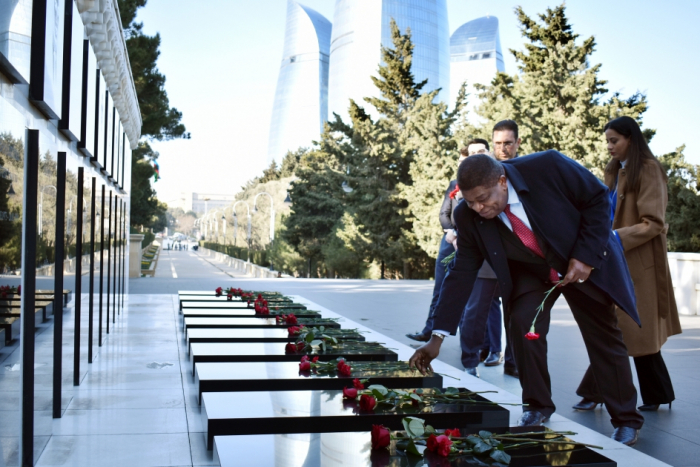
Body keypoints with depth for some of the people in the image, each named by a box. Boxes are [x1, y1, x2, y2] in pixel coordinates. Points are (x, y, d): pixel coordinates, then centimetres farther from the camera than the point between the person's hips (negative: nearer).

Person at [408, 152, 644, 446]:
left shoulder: (548, 167, -33)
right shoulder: (468, 217, -22)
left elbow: (598, 198, -19)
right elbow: (462, 273, -19)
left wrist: (586, 257, -26)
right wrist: (437, 337, -23)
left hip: (585, 262, -2)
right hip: (530, 271, 2)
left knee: (604, 339, 2)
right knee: (522, 324, -20)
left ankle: (627, 420, 20)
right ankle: (538, 407, 2)